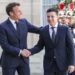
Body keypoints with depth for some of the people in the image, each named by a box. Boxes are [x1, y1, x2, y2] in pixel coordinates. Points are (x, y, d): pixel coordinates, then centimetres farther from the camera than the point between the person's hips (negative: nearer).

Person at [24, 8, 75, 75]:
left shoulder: (65, 29, -4)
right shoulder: (43, 31, 1)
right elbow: (39, 46, 9)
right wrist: (30, 51, -9)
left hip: (62, 63, -1)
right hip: (49, 64, 1)